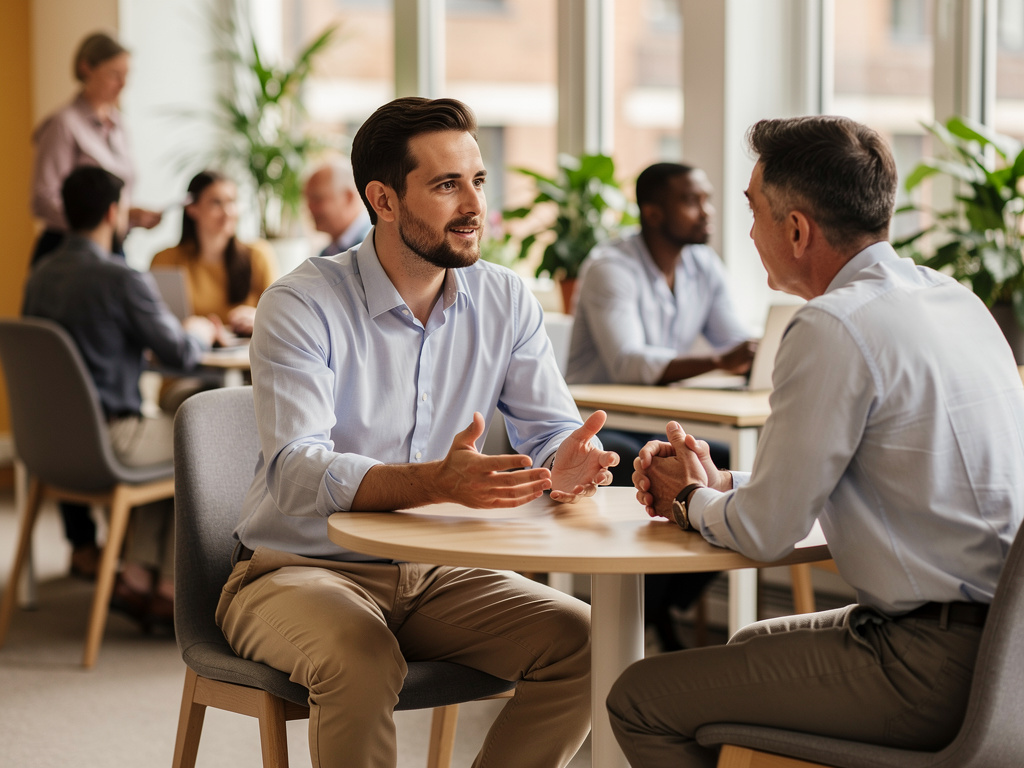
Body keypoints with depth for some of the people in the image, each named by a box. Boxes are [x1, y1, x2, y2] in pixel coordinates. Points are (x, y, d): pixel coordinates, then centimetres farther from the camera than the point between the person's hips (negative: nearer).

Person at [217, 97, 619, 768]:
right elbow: (297, 473, -25)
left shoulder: (506, 301, 3)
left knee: (583, 638, -17)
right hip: (301, 569, -5)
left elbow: (554, 430, 1)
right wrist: (440, 481, -42)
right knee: (362, 660, -36)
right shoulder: (302, 306, -13)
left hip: (438, 574, 5)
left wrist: (568, 465, -26)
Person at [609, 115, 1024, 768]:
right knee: (750, 643, 31)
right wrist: (718, 483, 14)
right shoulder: (954, 299, 11)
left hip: (932, 668, -10)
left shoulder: (835, 327, -19)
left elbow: (767, 531, -13)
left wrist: (694, 501, 8)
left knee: (640, 701, -4)